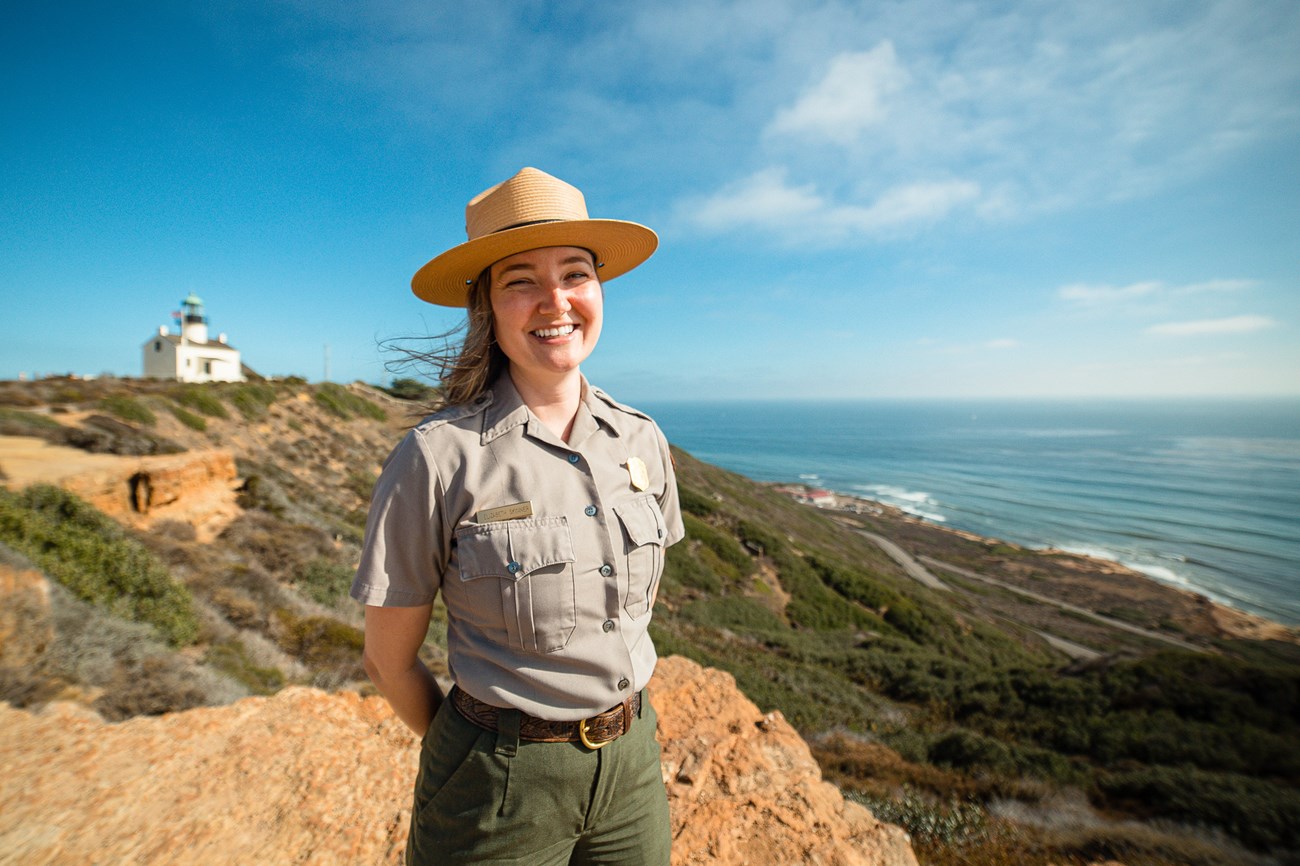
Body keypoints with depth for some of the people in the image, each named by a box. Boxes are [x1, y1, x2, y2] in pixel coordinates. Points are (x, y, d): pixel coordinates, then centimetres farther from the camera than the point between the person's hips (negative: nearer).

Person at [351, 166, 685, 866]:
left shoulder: (642, 441, -6)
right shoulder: (437, 458, -19)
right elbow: (388, 659, -8)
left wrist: (614, 723, 9)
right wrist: (486, 755, 3)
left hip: (633, 764, 4)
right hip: (501, 788, -4)